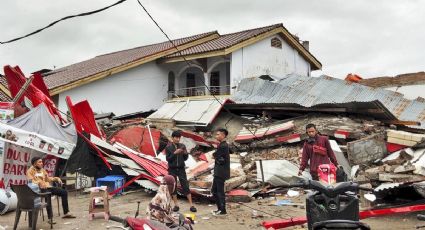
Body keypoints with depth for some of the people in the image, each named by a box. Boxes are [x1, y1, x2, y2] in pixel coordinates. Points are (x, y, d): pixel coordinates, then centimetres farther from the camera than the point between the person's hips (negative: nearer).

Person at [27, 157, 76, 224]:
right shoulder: (30, 171, 0)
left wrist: (56, 178, 11)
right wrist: (39, 182, -31)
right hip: (40, 189, -8)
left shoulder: (42, 170, 23)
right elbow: (31, 182, -14)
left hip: (48, 187, 8)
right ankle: (50, 218, -42)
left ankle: (66, 213, 0)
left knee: (64, 192, -3)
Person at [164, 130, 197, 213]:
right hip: (172, 170, 0)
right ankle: (176, 205, 16)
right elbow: (168, 159, -8)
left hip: (181, 169, 1)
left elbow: (185, 159, 4)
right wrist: (175, 153, -20)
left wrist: (185, 153, -16)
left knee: (186, 187, -2)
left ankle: (191, 205, 0)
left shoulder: (182, 146, 1)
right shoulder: (168, 147, -3)